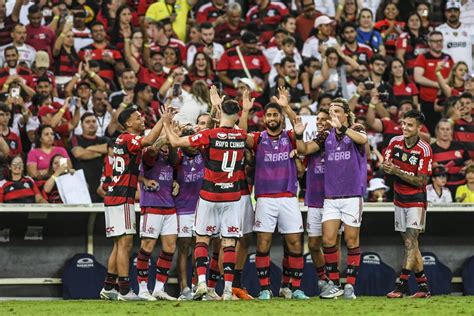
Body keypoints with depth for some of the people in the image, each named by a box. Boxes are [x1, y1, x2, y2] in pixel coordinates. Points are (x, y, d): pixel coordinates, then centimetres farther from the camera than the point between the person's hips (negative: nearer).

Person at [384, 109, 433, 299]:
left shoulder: (424, 149, -16)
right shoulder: (395, 142, 1)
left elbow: (421, 181, -17)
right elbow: (386, 166, 5)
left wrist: (397, 171, -25)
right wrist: (387, 167, -19)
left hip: (416, 200, -6)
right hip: (399, 199, 6)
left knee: (411, 242, -12)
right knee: (410, 243, 7)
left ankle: (401, 285, -16)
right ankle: (423, 286, 13)